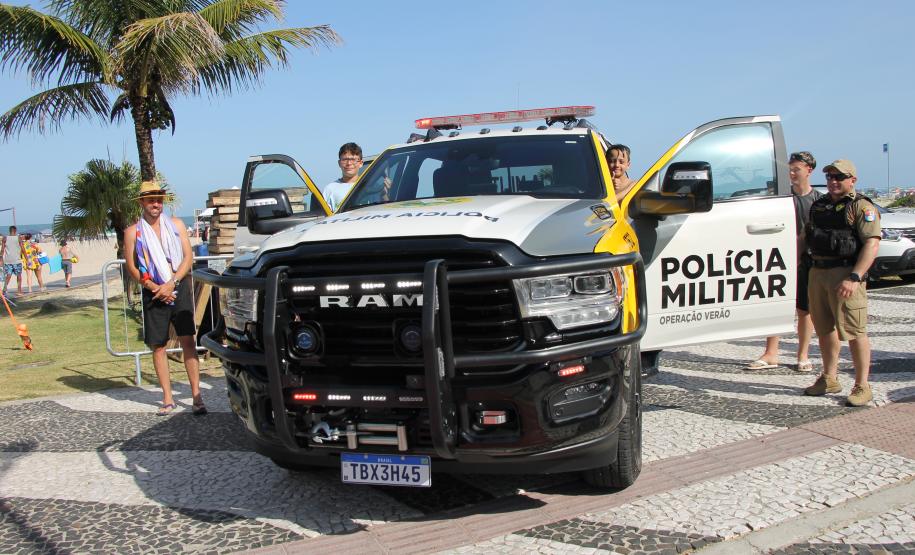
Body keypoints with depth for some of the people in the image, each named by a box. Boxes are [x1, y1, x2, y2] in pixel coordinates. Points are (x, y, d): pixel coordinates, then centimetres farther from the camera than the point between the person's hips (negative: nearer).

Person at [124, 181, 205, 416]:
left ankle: (196, 396, -7)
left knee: (187, 340, -7)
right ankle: (167, 399, 10)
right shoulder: (133, 232, 6)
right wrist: (154, 287, -9)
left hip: (179, 288, 0)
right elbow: (132, 267, 3)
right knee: (158, 345, 2)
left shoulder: (176, 224, 8)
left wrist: (171, 283, -9)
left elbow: (188, 257, 3)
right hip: (153, 292, 0)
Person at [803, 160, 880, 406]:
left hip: (845, 274, -7)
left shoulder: (861, 207, -6)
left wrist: (854, 278, -24)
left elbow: (872, 244, -15)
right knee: (825, 329, 14)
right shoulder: (818, 205, 16)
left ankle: (862, 386, 3)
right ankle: (829, 379, 26)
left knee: (854, 331, -6)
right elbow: (808, 237, 24)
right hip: (817, 272, 7)